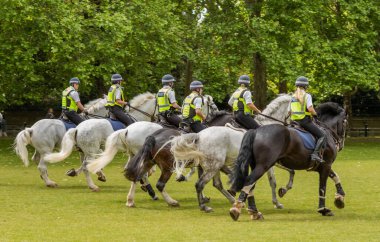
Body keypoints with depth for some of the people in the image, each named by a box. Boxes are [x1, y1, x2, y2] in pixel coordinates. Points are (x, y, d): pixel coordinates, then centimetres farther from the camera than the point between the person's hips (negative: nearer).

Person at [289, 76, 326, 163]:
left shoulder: (292, 97, 11)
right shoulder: (307, 96, -8)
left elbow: (289, 112, 10)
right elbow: (310, 108, -19)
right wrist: (315, 114, 0)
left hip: (295, 122, 7)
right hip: (305, 121, -7)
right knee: (322, 135, -2)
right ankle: (315, 153, -20)